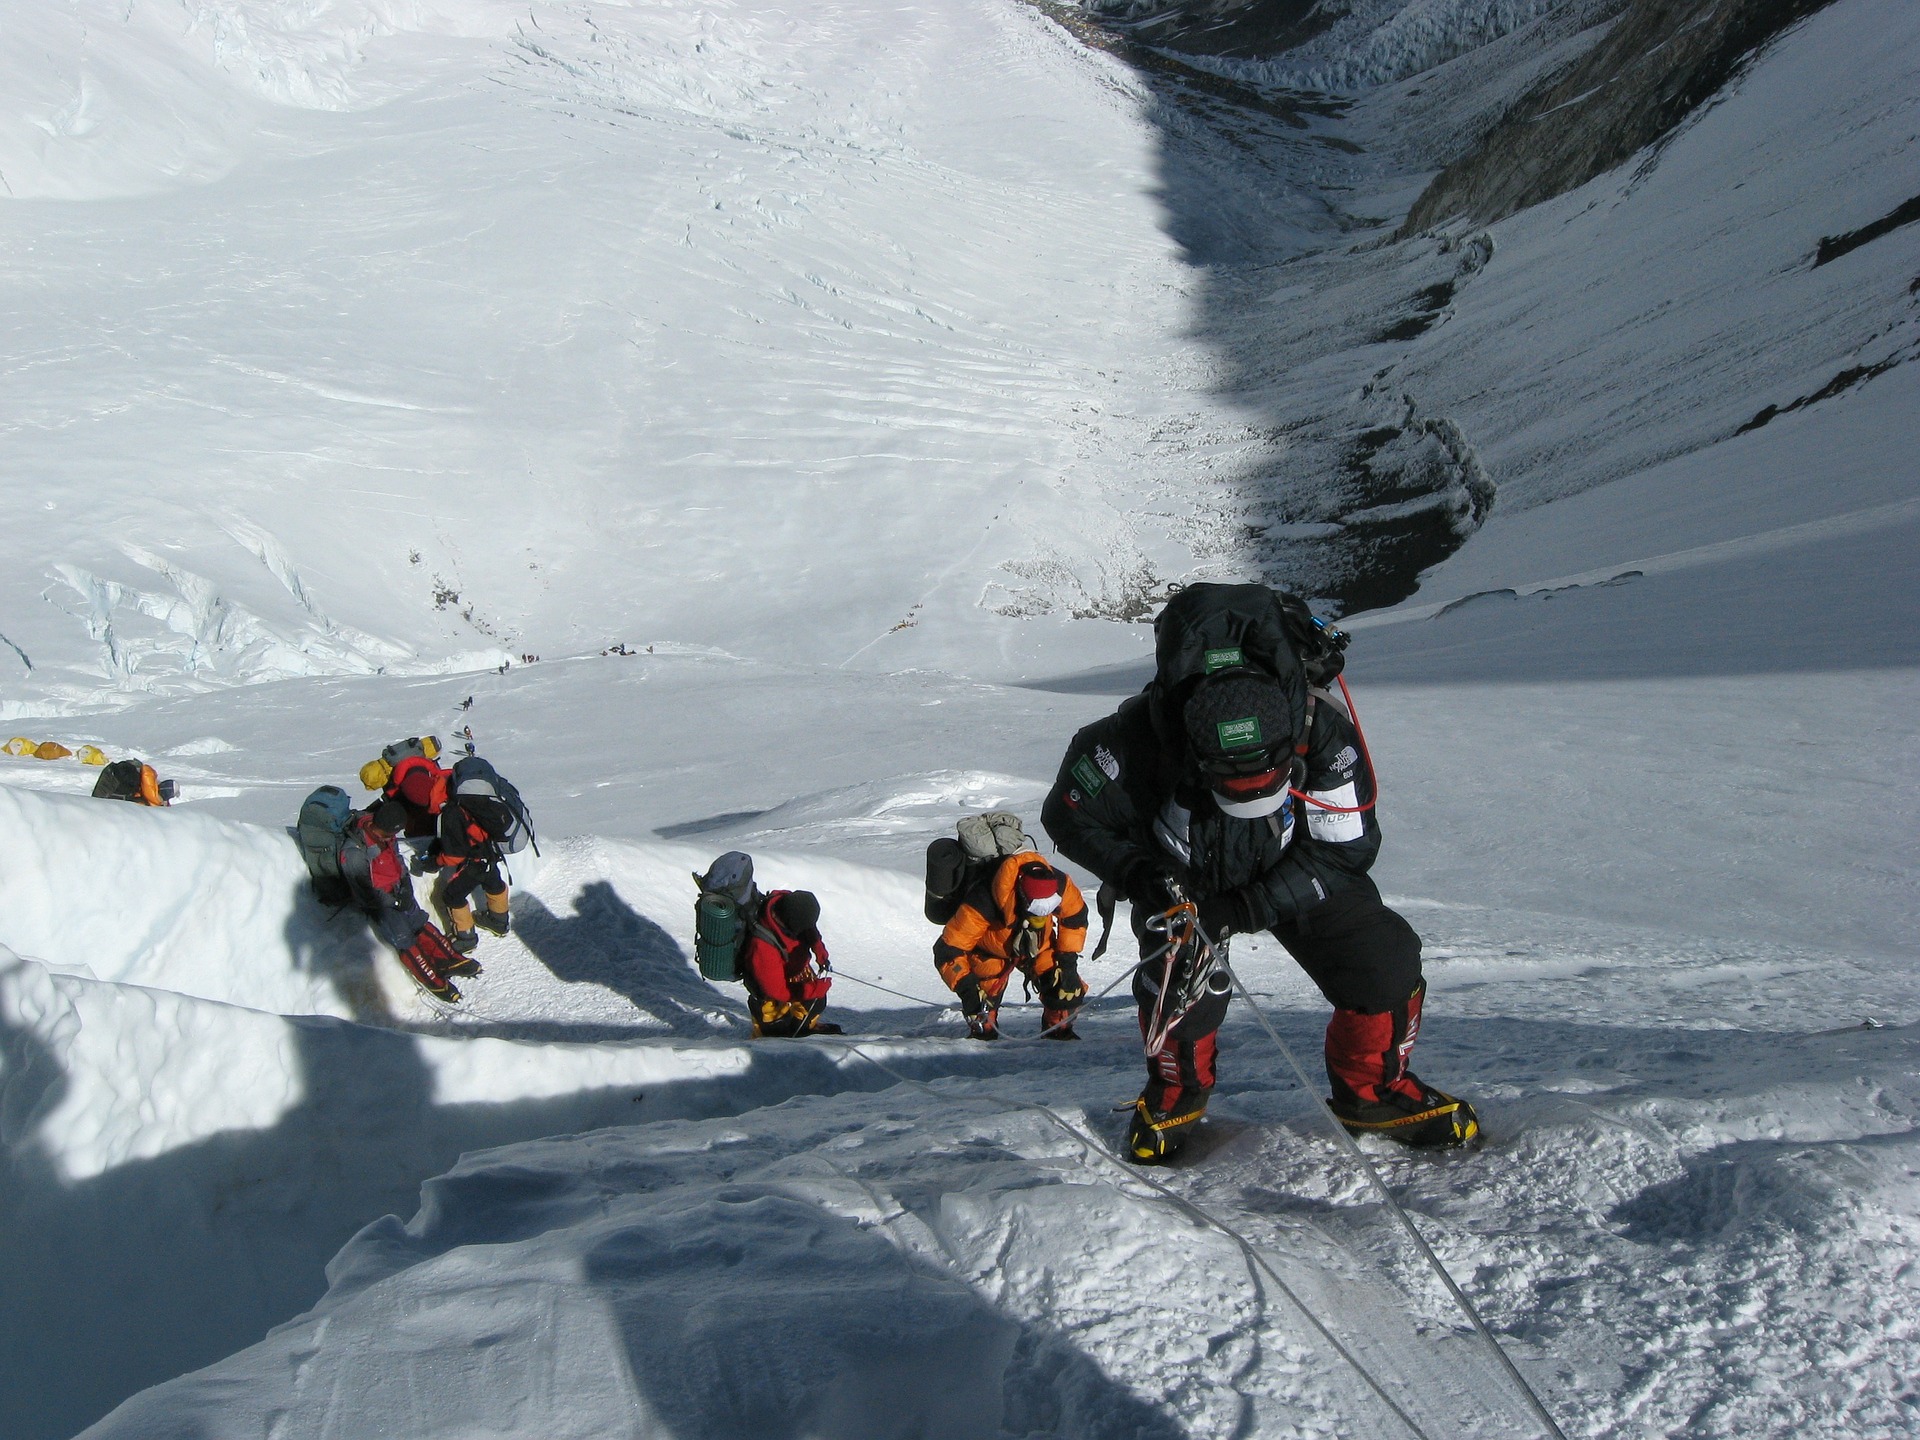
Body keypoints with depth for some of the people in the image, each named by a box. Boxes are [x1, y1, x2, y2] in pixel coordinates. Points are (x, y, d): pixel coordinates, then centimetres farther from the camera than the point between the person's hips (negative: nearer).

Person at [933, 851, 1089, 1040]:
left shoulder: (1060, 885, -31)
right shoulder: (983, 904, -43)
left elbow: (1076, 916, -7)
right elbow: (948, 950, -35)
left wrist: (1068, 958, -12)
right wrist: (965, 986, -45)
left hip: (1039, 946, 3)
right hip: (990, 951, -3)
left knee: (1068, 986, -13)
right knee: (986, 991, -25)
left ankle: (1059, 1030, 13)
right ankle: (982, 1032, 4)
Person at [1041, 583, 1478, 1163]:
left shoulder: (1322, 730, -33)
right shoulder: (1141, 737, -36)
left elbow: (1345, 847, -23)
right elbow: (1070, 815, -19)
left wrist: (1248, 909, -31)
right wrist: (1137, 874, -34)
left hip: (1294, 873, 2)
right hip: (1183, 878, -1)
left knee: (1386, 960, -12)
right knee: (1184, 981, -25)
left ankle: (1373, 1091, 16)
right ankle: (1175, 1092, 9)